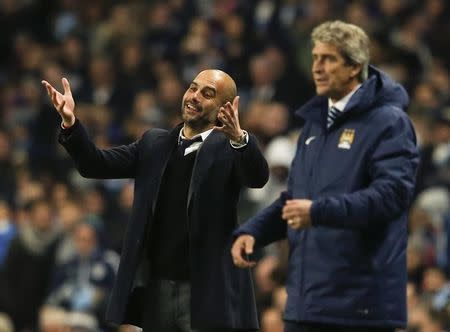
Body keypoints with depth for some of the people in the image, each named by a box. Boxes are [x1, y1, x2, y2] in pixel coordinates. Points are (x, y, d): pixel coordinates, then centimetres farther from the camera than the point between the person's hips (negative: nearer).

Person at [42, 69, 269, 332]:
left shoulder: (229, 148, -1)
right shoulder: (155, 144, 14)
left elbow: (258, 177, -20)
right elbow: (96, 165, 10)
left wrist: (239, 137, -40)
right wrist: (70, 124, -8)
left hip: (208, 290, -5)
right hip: (156, 288, 5)